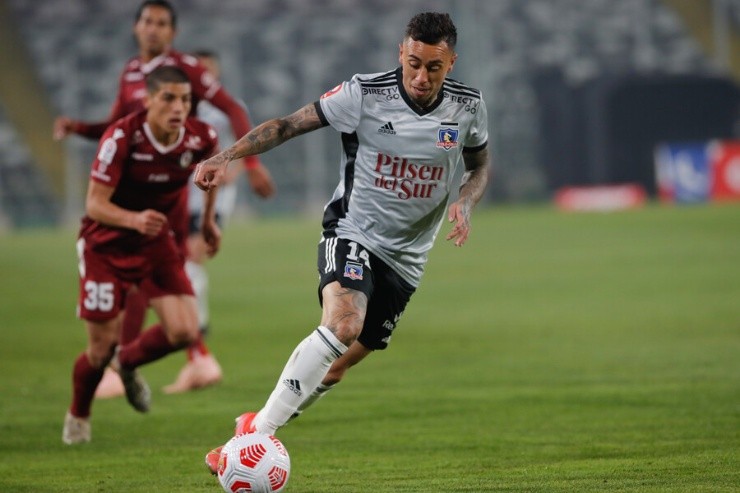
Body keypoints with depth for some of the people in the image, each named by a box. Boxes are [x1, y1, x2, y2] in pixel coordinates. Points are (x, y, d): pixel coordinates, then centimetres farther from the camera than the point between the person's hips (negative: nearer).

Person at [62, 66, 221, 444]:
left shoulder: (200, 138, -15)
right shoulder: (121, 138, -28)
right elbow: (95, 204, -29)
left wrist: (208, 220, 17)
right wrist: (134, 219, -47)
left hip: (157, 241, 4)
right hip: (107, 243, -4)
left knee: (184, 333, -12)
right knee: (101, 349, -1)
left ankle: (128, 362, 21)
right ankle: (77, 417, 30)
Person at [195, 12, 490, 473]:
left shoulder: (467, 106, -5)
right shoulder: (364, 93, -15)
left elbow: (480, 166, 13)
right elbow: (289, 125, -9)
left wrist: (465, 203, -8)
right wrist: (227, 156, -21)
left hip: (406, 257, 4)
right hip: (352, 232, -4)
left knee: (340, 363, 6)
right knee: (342, 323, -32)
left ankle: (263, 423, 31)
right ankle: (257, 432, -30)